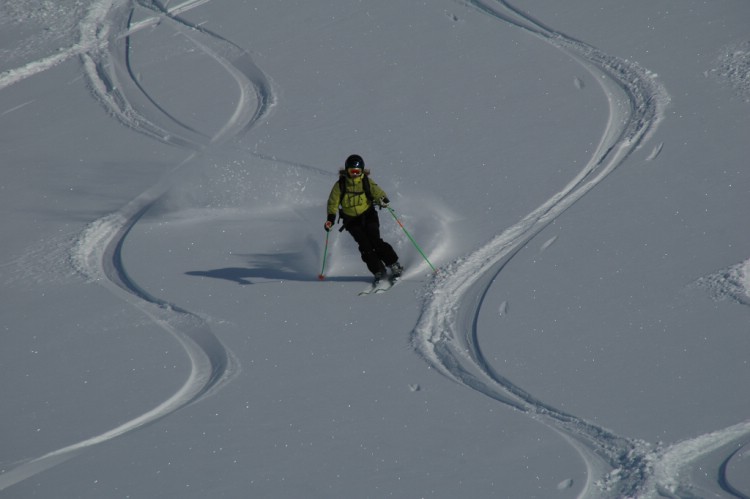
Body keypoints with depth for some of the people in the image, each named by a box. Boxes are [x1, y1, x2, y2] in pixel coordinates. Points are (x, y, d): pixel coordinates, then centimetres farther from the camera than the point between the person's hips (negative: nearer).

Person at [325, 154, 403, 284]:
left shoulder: (367, 182, -6)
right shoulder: (340, 185, -6)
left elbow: (377, 192, -14)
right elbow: (333, 202, 0)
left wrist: (382, 200, -37)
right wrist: (330, 218, -11)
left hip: (368, 215, -1)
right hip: (351, 220, 1)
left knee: (375, 241, -18)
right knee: (364, 245, -14)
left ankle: (394, 265, -6)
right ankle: (378, 271, -4)